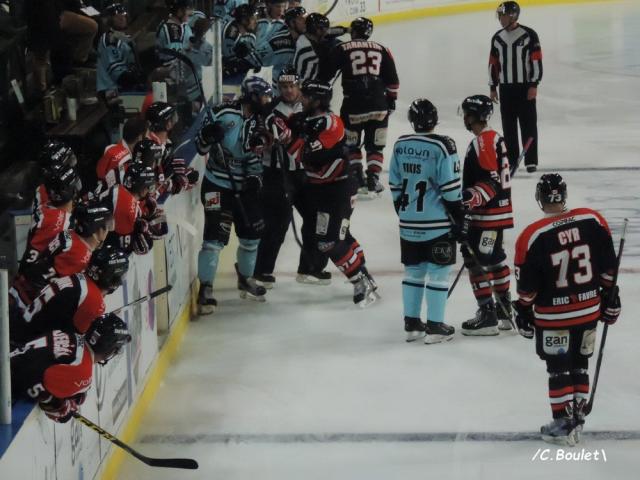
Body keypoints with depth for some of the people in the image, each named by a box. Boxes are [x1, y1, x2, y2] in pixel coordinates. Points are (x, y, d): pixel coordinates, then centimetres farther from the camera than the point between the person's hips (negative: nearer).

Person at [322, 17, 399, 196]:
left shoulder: (342, 49, 2)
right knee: (375, 145, 14)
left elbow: (326, 75, 3)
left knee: (351, 144, 15)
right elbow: (392, 80, 13)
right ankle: (373, 180, 9)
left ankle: (358, 178, 8)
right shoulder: (381, 50, 11)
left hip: (353, 105, -2)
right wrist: (391, 99, 24)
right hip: (379, 105, 2)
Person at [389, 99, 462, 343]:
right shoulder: (442, 146, -15)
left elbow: (395, 185, 10)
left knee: (413, 271, 16)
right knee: (438, 274, 2)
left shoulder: (400, 145, 2)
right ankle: (435, 327, 4)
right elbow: (450, 187, -14)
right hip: (437, 223, -5)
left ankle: (411, 324, 21)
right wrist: (459, 216, -4)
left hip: (408, 223, 5)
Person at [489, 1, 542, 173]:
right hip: (505, 88, 5)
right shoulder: (497, 38, 8)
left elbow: (536, 61, -9)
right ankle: (511, 160, 14)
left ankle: (531, 161, 4)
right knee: (508, 126, 7)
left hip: (525, 86, -5)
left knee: (528, 124, -1)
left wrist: (534, 85, -13)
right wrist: (493, 87, 11)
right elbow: (493, 64, 13)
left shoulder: (529, 35, -9)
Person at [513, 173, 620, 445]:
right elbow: (608, 266, 2)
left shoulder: (533, 237, -17)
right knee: (579, 365, 17)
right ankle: (577, 418, 23)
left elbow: (526, 287, -9)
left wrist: (524, 312, 7)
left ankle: (563, 424, 11)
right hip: (590, 309, 3)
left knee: (558, 368, 9)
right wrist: (610, 298, 14)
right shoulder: (593, 220, -7)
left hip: (553, 316, -3)